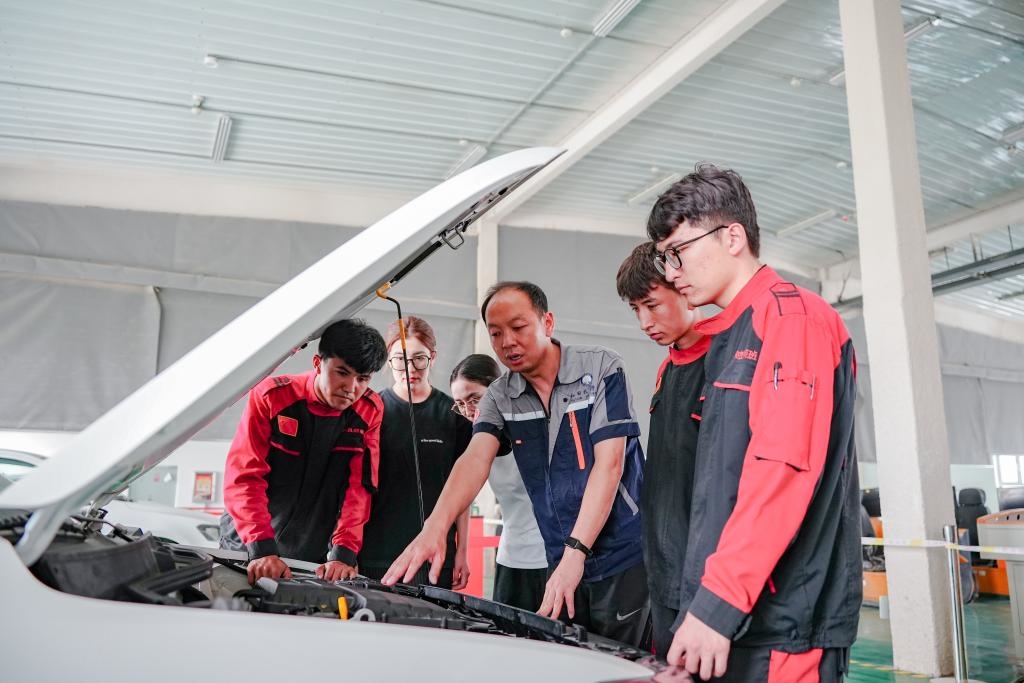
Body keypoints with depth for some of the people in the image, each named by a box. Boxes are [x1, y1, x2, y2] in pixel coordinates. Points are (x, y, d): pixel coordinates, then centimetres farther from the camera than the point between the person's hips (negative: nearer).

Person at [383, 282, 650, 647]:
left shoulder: (602, 369, -9)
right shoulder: (500, 397, 4)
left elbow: (609, 465, -15)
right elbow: (476, 458, -12)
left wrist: (574, 552, -22)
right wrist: (434, 528, -31)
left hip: (625, 561, -4)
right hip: (563, 563, 4)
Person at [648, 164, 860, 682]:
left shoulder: (793, 318, -9)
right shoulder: (728, 339, 18)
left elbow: (783, 471, -21)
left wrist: (718, 602, -22)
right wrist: (703, 601, 14)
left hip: (781, 625, -8)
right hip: (731, 619, 8)